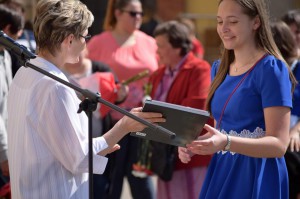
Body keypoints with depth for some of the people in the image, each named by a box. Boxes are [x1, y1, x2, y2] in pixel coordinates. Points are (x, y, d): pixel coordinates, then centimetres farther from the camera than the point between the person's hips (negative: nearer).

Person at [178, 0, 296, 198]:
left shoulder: (271, 69, -13)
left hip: (257, 177, -6)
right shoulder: (219, 68, 9)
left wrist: (226, 143, -31)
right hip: (221, 173, 6)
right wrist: (194, 143, -4)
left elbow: (279, 144, -18)